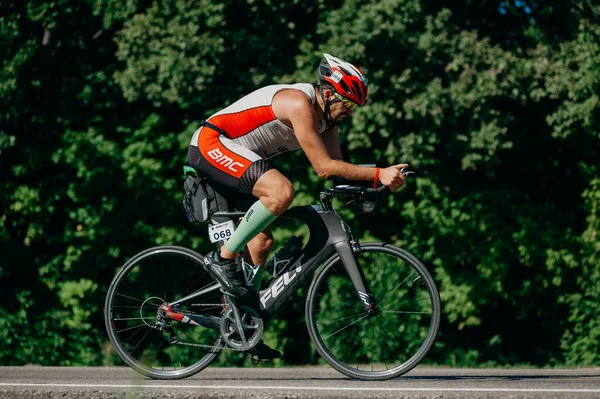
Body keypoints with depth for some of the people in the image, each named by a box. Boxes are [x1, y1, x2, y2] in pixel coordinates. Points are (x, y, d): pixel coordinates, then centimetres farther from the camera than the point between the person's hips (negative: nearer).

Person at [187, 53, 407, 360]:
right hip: (211, 144, -11)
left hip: (229, 159, 11)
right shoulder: (300, 104, -23)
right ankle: (223, 259, -19)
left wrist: (369, 185, -12)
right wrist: (378, 174, -28)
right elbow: (324, 167, -26)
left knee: (261, 242, 9)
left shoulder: (325, 116, 6)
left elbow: (336, 167, 6)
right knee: (281, 190, -31)